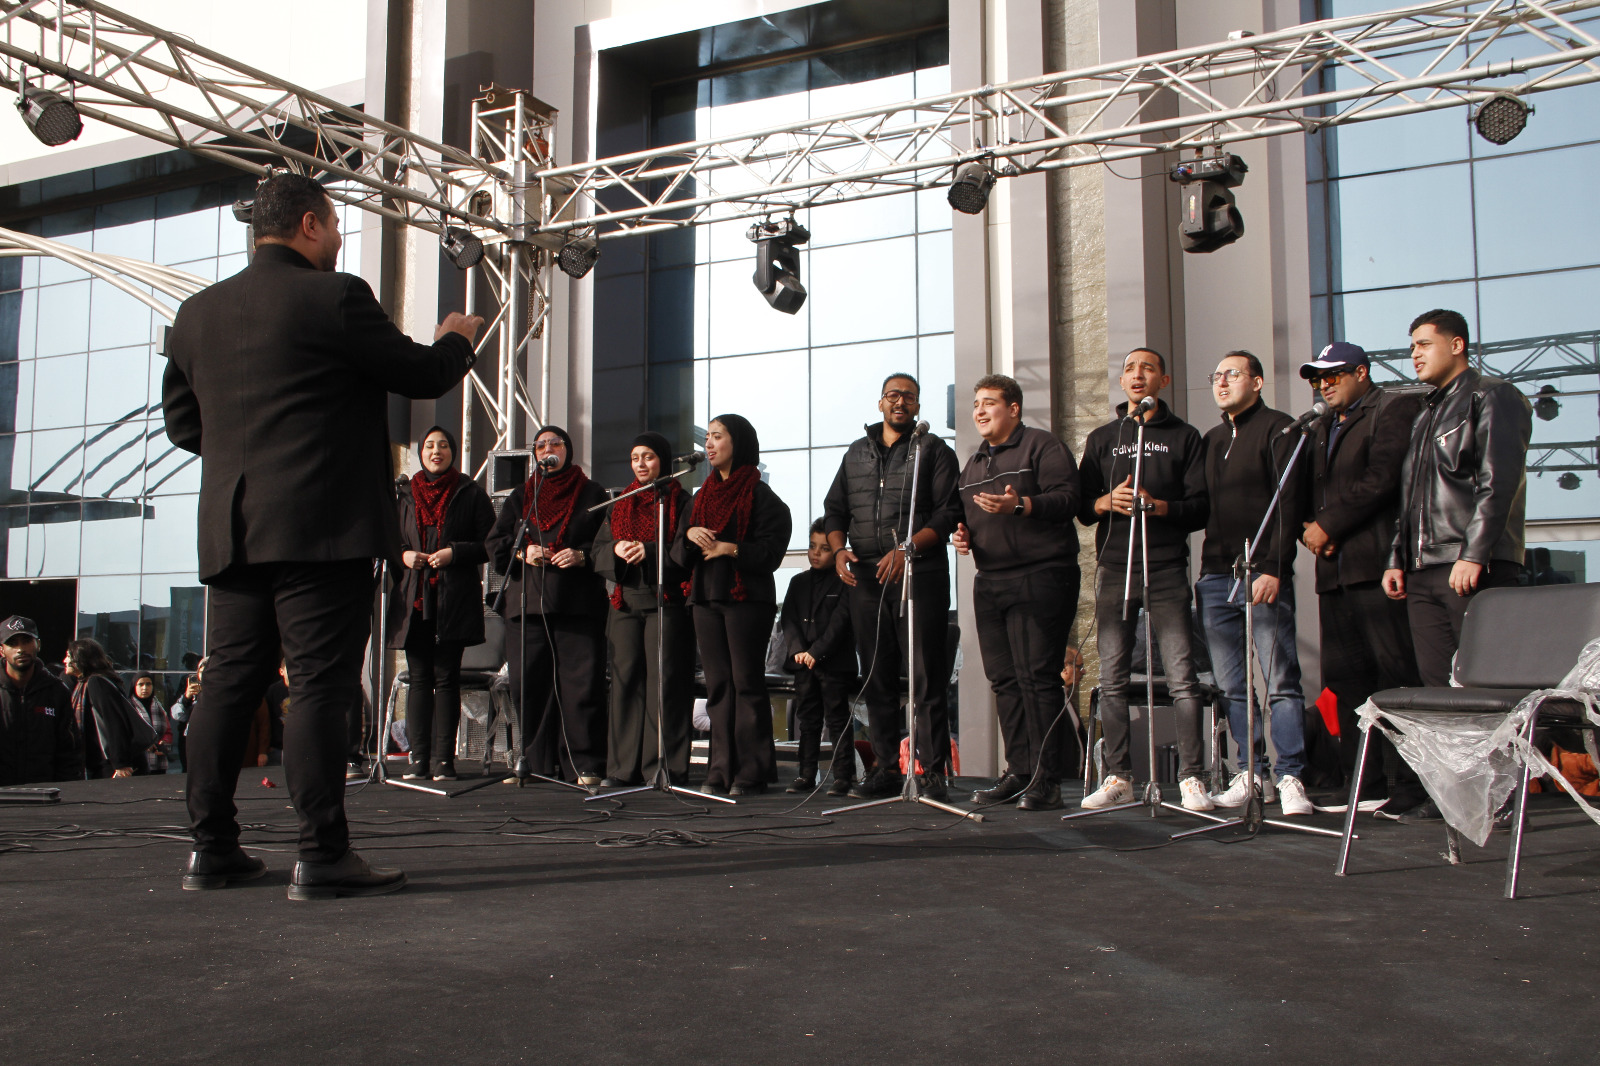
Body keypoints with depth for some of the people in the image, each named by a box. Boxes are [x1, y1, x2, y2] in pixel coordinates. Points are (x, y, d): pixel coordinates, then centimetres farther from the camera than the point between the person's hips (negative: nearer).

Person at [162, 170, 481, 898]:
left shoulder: (199, 312, 13)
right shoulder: (334, 297, -7)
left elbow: (181, 419, 19)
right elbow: (420, 375, -2)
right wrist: (456, 339, 19)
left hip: (231, 531, 7)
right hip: (322, 527, -7)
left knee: (230, 684, 10)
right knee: (319, 686, -5)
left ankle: (211, 848, 15)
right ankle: (322, 857, -4)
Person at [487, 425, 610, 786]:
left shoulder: (591, 494, 12)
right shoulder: (521, 496, 21)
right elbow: (496, 542, 14)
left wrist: (581, 555, -13)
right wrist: (522, 553, -5)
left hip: (578, 603, -3)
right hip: (527, 603, 3)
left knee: (579, 683, -8)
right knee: (529, 683, -1)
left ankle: (584, 765, -6)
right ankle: (533, 761, 7)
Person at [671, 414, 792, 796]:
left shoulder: (761, 495, -1)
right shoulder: (702, 496, 20)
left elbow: (771, 551, -9)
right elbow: (678, 554, 16)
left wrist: (730, 548, -17)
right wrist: (690, 535, -4)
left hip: (747, 598, -6)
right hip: (705, 598, 6)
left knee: (747, 682, -7)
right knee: (717, 684, 4)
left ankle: (752, 771, -3)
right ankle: (722, 769, 7)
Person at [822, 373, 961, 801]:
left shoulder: (934, 451, 6)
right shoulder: (856, 454, 20)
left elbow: (948, 513, -4)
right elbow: (834, 509, 20)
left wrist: (907, 549, -16)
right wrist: (839, 548, 0)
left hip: (920, 574, -4)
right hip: (865, 574, 4)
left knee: (926, 676, -7)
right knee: (877, 677, 5)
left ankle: (933, 772, -4)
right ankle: (885, 769, 11)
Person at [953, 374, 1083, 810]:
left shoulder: (1042, 446, 0)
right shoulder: (973, 464, 23)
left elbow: (1066, 498, -13)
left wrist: (1019, 505, -27)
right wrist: (962, 534, 10)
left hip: (1040, 577, -8)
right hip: (989, 582, 8)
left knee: (1037, 677, -10)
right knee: (1004, 680, 7)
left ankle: (1046, 780, -7)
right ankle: (1017, 772, 14)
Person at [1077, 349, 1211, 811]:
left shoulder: (1184, 436, 10)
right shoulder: (1102, 439, 18)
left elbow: (1201, 507, 1)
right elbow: (1083, 507, 13)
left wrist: (1157, 505, -16)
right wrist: (1107, 501, -8)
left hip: (1167, 569, -2)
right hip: (1113, 569, 3)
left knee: (1182, 677, -9)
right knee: (1112, 680, 1)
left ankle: (1192, 779, -5)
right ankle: (1118, 777, 7)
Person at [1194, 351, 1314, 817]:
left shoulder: (1278, 429, 1)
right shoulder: (1211, 439, 21)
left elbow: (1289, 502, -8)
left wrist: (1274, 568, -16)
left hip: (1263, 574, -6)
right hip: (1216, 577, 6)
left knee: (1281, 681, -6)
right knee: (1232, 686, 6)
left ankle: (1290, 778, -3)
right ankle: (1252, 774, 12)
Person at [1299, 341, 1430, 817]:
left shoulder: (1394, 409, 0)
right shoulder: (1319, 429, 25)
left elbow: (1381, 479, -12)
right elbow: (1310, 490, 23)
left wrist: (1327, 525, -10)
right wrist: (1308, 529, 2)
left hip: (1376, 565, -8)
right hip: (1333, 569, 8)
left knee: (1396, 675, -7)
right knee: (1345, 679, 6)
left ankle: (1408, 781, -4)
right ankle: (1363, 779, 10)